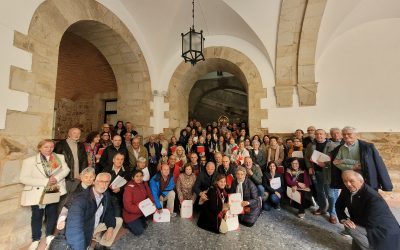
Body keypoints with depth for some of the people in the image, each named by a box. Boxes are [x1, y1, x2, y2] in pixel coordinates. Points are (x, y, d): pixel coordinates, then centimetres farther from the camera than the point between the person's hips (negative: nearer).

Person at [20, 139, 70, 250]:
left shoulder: (60, 157, 2)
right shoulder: (29, 160, -6)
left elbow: (66, 169, 0)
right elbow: (23, 178, -11)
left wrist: (57, 178, -19)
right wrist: (45, 182, -21)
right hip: (37, 192, -2)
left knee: (52, 213, 11)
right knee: (37, 215, 9)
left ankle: (49, 236, 30)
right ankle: (35, 239, 30)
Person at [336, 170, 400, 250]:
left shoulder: (373, 197, -33)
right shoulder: (347, 191, -12)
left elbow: (370, 223, -29)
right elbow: (339, 205, -1)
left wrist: (350, 219, -17)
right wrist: (343, 219, -19)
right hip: (365, 225, 7)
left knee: (350, 227, -26)